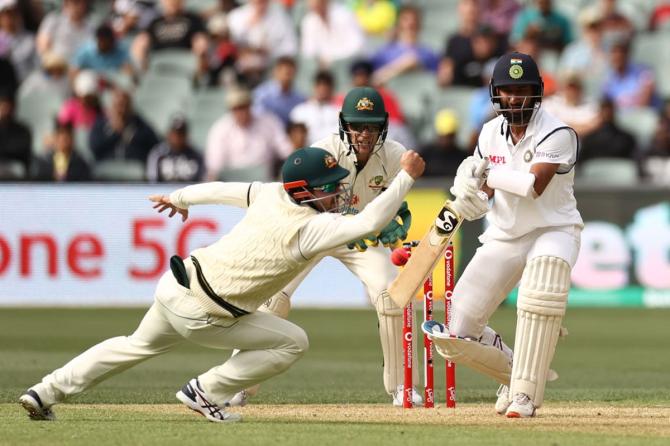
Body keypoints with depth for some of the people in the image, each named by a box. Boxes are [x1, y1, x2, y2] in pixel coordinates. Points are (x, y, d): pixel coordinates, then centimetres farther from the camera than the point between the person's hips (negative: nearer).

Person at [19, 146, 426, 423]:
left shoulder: (271, 195, 0)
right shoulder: (310, 227, -21)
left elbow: (222, 189, 14)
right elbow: (369, 222, -31)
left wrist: (181, 198, 32)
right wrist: (406, 177, -24)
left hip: (175, 284, 8)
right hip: (202, 313, -8)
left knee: (140, 345, 31)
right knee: (293, 342, 5)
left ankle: (46, 392, 28)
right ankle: (206, 394, 10)